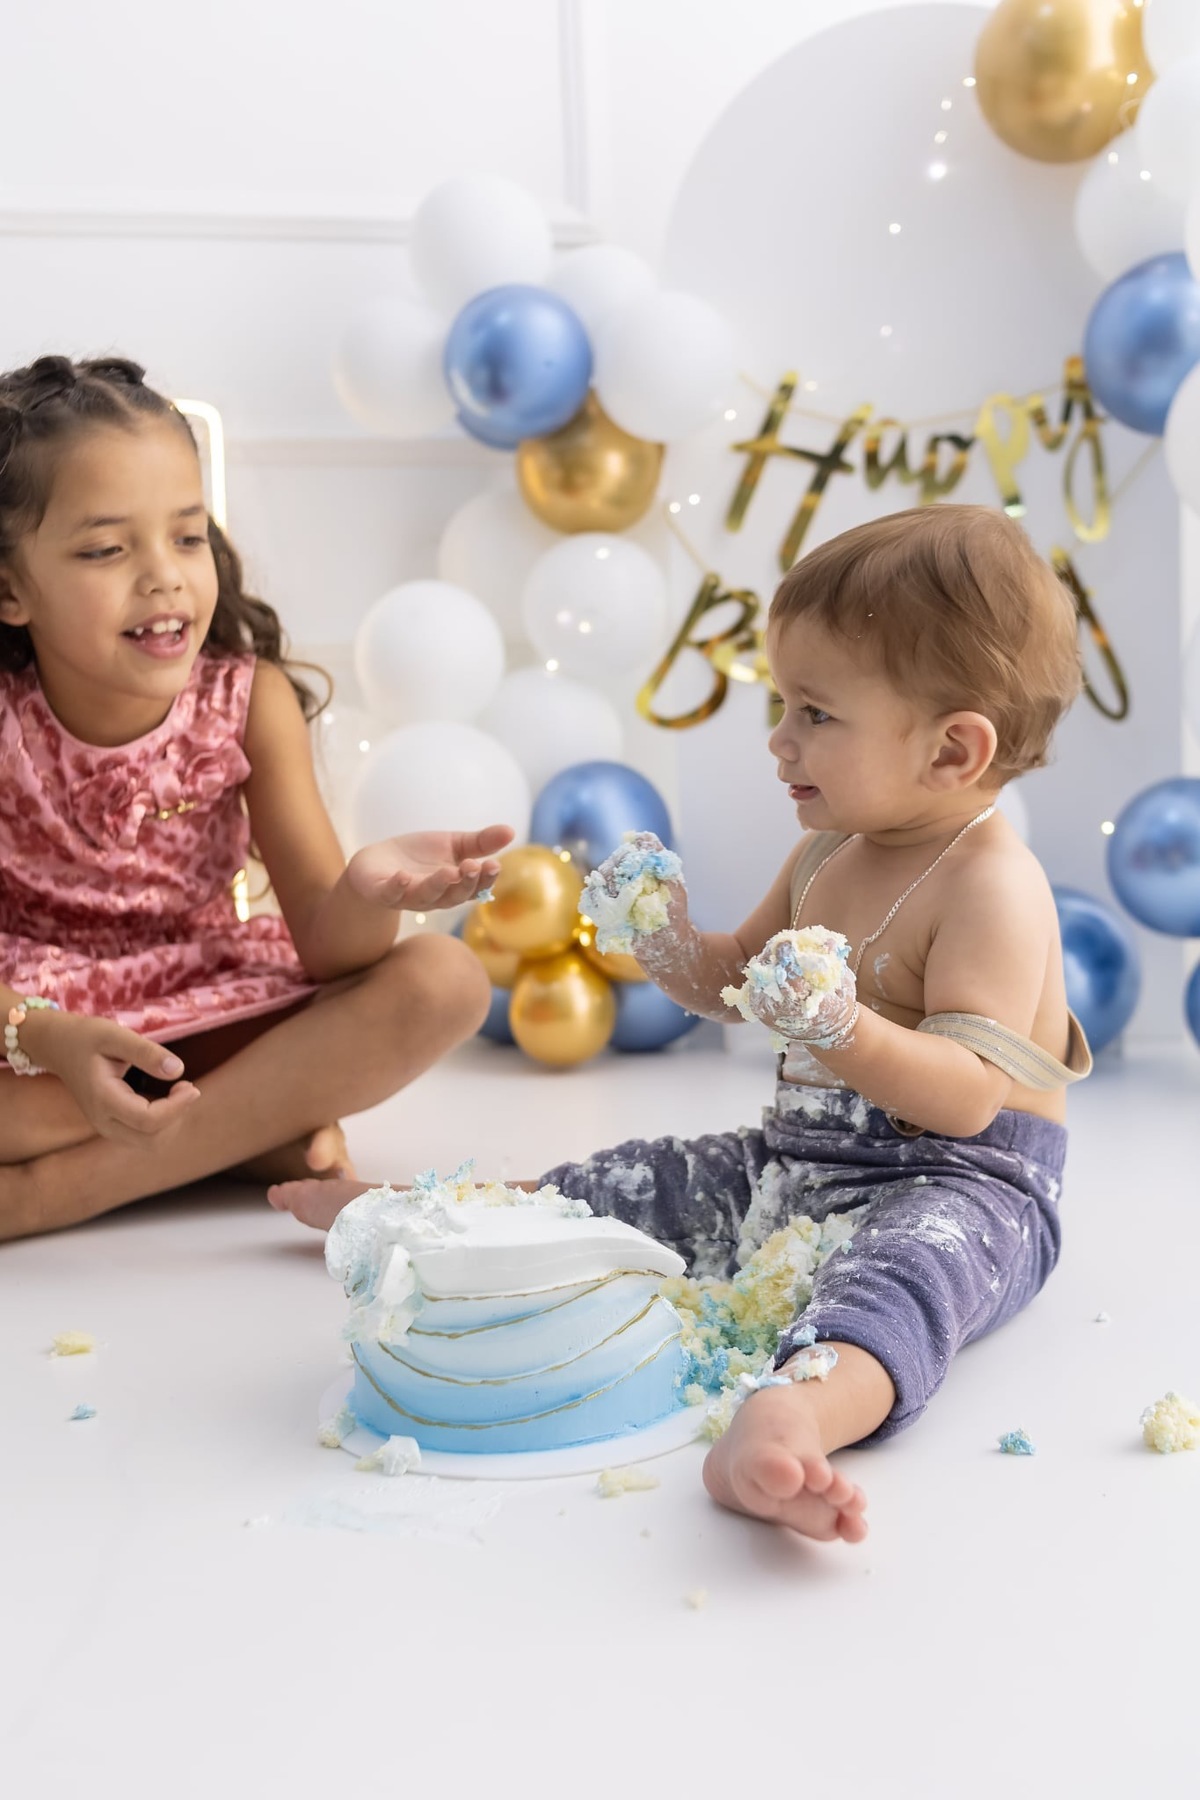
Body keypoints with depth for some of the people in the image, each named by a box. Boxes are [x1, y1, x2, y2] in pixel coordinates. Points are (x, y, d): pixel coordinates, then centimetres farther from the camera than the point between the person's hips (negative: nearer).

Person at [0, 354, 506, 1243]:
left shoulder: (250, 700, -10)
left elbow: (323, 950, -14)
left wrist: (365, 894, -38)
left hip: (205, 1016, 2)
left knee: (443, 979, -22)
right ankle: (258, 1131, -18)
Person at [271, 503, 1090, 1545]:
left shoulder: (994, 887, -18)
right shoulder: (829, 852, 9)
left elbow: (969, 1097, -26)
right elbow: (741, 979, 22)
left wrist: (840, 1029, -41)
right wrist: (671, 948, 0)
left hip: (959, 1183, -9)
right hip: (794, 1160, 9)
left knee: (913, 1256, -41)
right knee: (627, 1187, 13)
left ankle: (788, 1413, -72)